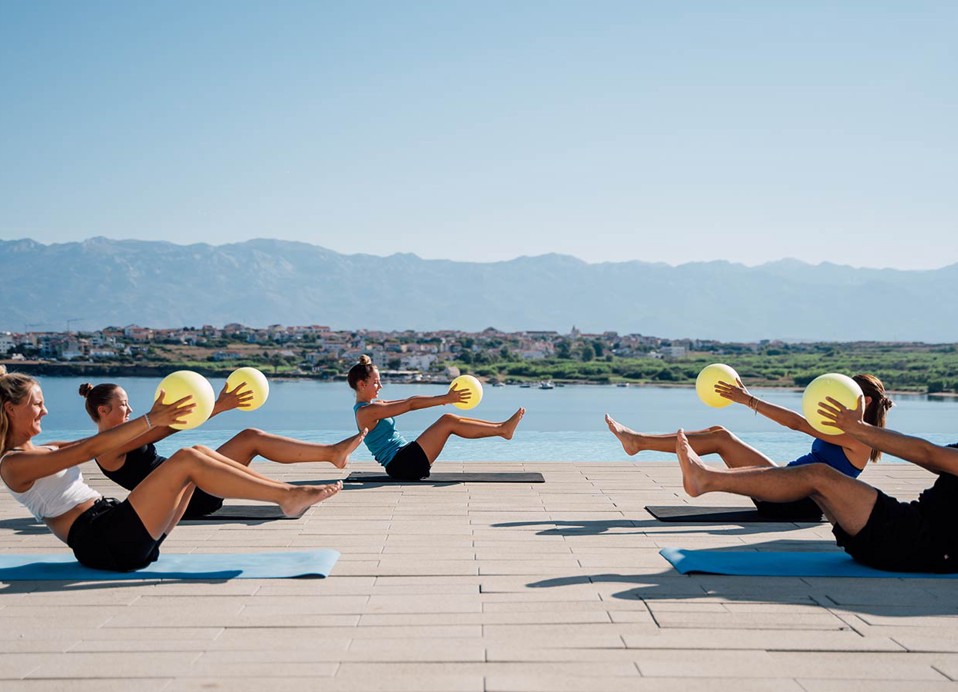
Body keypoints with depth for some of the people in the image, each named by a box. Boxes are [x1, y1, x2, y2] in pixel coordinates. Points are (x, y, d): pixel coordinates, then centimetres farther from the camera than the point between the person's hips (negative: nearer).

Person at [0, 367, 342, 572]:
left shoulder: (44, 451, 24)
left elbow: (104, 443, 17)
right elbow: (90, 449, -16)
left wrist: (154, 418, 6)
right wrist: (149, 421, -20)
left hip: (117, 529, 9)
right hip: (101, 540, -9)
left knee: (199, 453, -1)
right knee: (186, 460, -19)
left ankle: (287, 491, -7)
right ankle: (288, 497, -22)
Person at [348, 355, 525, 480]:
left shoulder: (373, 405, 17)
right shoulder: (366, 412, -14)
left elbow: (409, 403, 11)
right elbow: (410, 404, -18)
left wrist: (444, 398, 3)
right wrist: (445, 399, -21)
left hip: (404, 461, 10)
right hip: (402, 466, -10)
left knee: (449, 419, 1)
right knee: (447, 422, -12)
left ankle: (501, 427, 2)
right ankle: (502, 430, -5)